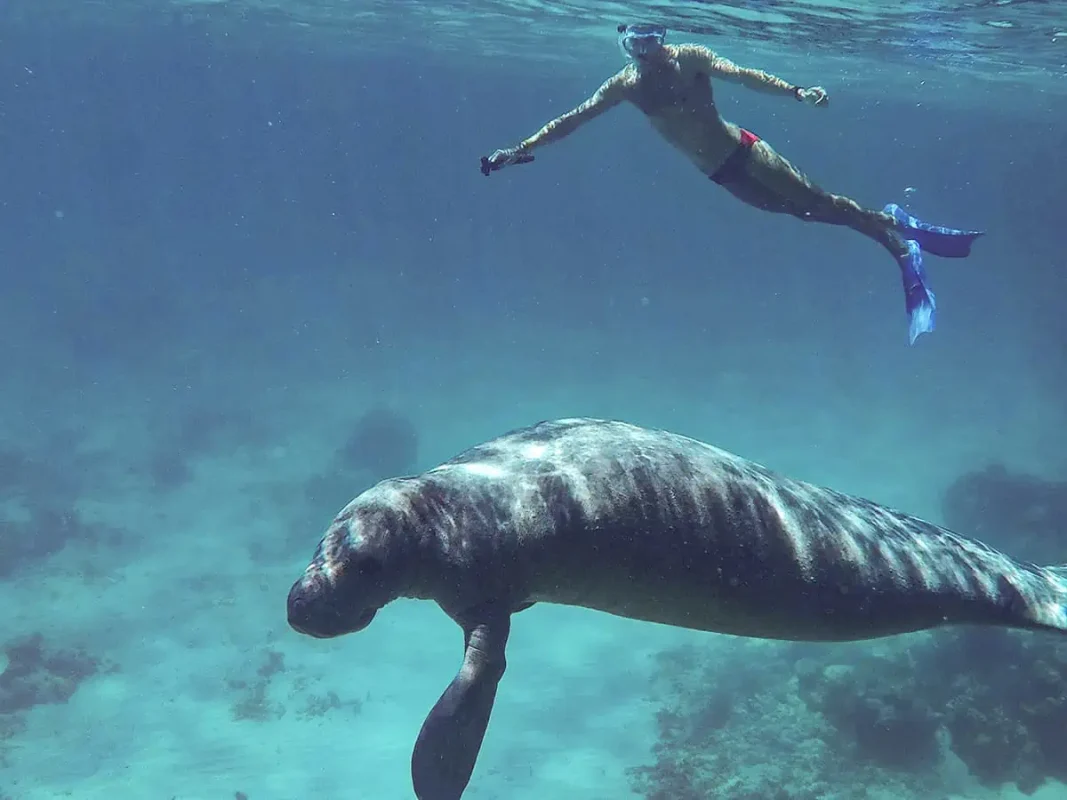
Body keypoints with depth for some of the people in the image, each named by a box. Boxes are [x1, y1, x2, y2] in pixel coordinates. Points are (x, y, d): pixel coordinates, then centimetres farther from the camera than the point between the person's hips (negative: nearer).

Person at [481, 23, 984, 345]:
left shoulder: (690, 58, -12)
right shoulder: (625, 85, -2)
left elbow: (743, 75, -21)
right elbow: (570, 121, 1)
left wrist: (795, 92, -36)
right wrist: (517, 152, -3)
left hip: (744, 152, -3)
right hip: (719, 175, 3)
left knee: (820, 203, -9)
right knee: (807, 213, 5)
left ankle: (905, 249, 5)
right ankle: (895, 224, 21)